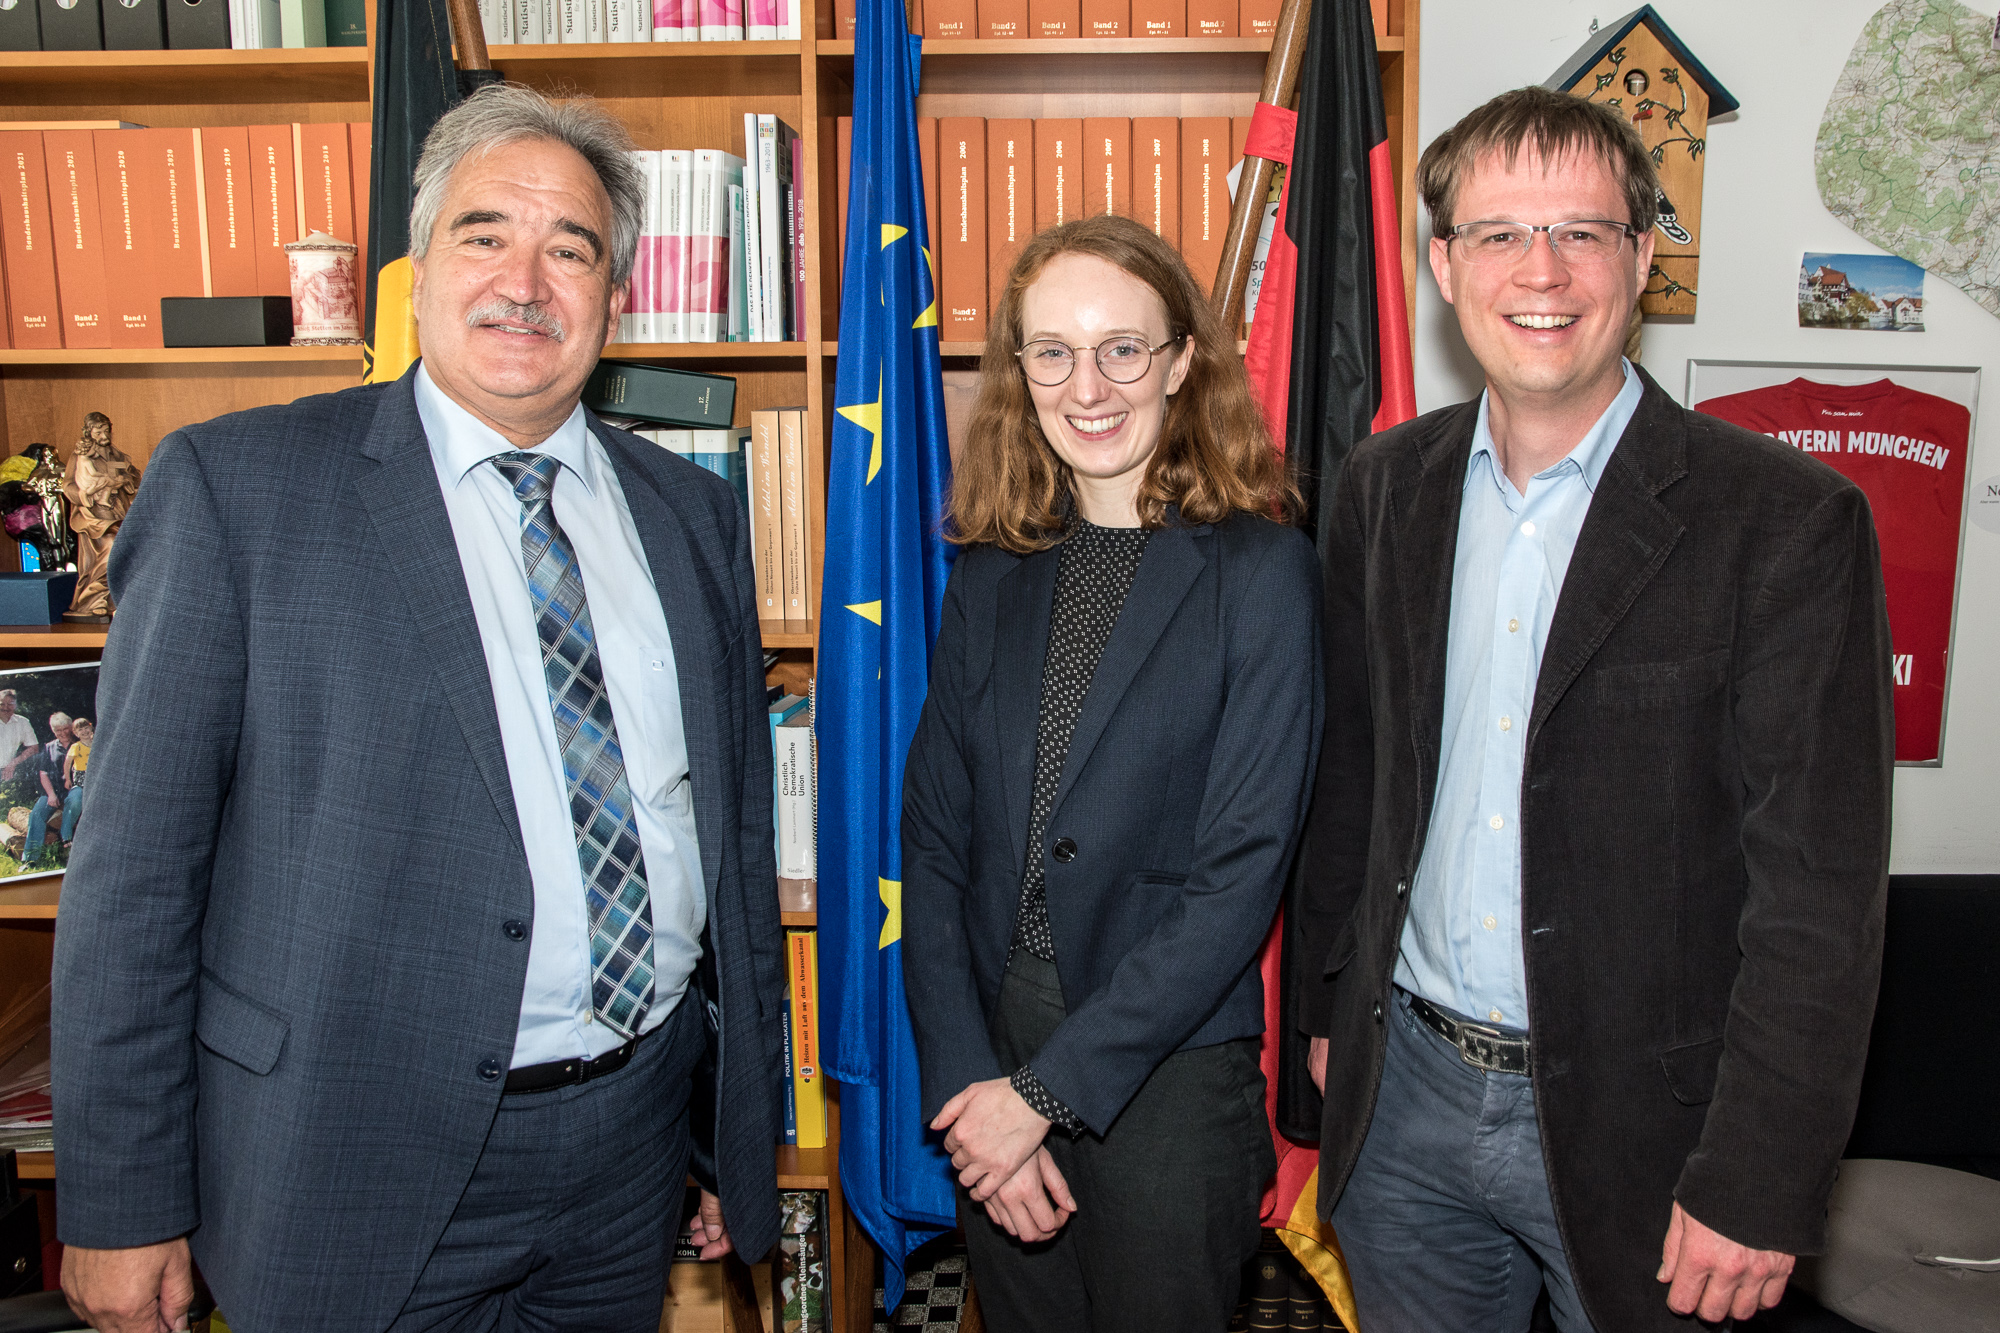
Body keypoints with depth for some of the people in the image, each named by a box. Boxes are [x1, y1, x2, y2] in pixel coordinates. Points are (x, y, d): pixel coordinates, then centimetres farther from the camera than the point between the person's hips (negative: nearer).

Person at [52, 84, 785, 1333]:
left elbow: (739, 836, 8)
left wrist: (744, 1136, 11)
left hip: (637, 1142, 4)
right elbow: (139, 859, -7)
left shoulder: (694, 515, 5)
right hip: (358, 1172, -3)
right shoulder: (236, 484, -7)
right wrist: (121, 1204, -6)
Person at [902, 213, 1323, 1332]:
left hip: (1168, 1076, -3)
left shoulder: (1264, 574, -10)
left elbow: (1242, 876, -14)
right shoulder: (992, 575, 3)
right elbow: (933, 840, 1)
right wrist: (965, 1079, -9)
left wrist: (1044, 1089, -14)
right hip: (990, 1056, 4)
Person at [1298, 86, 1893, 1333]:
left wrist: (1756, 1186, -15)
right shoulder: (1385, 488, 1)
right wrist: (1331, 1008, 11)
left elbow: (1821, 892, -14)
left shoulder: (1788, 519, -14)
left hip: (1636, 1122, -3)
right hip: (1406, 1091, 4)